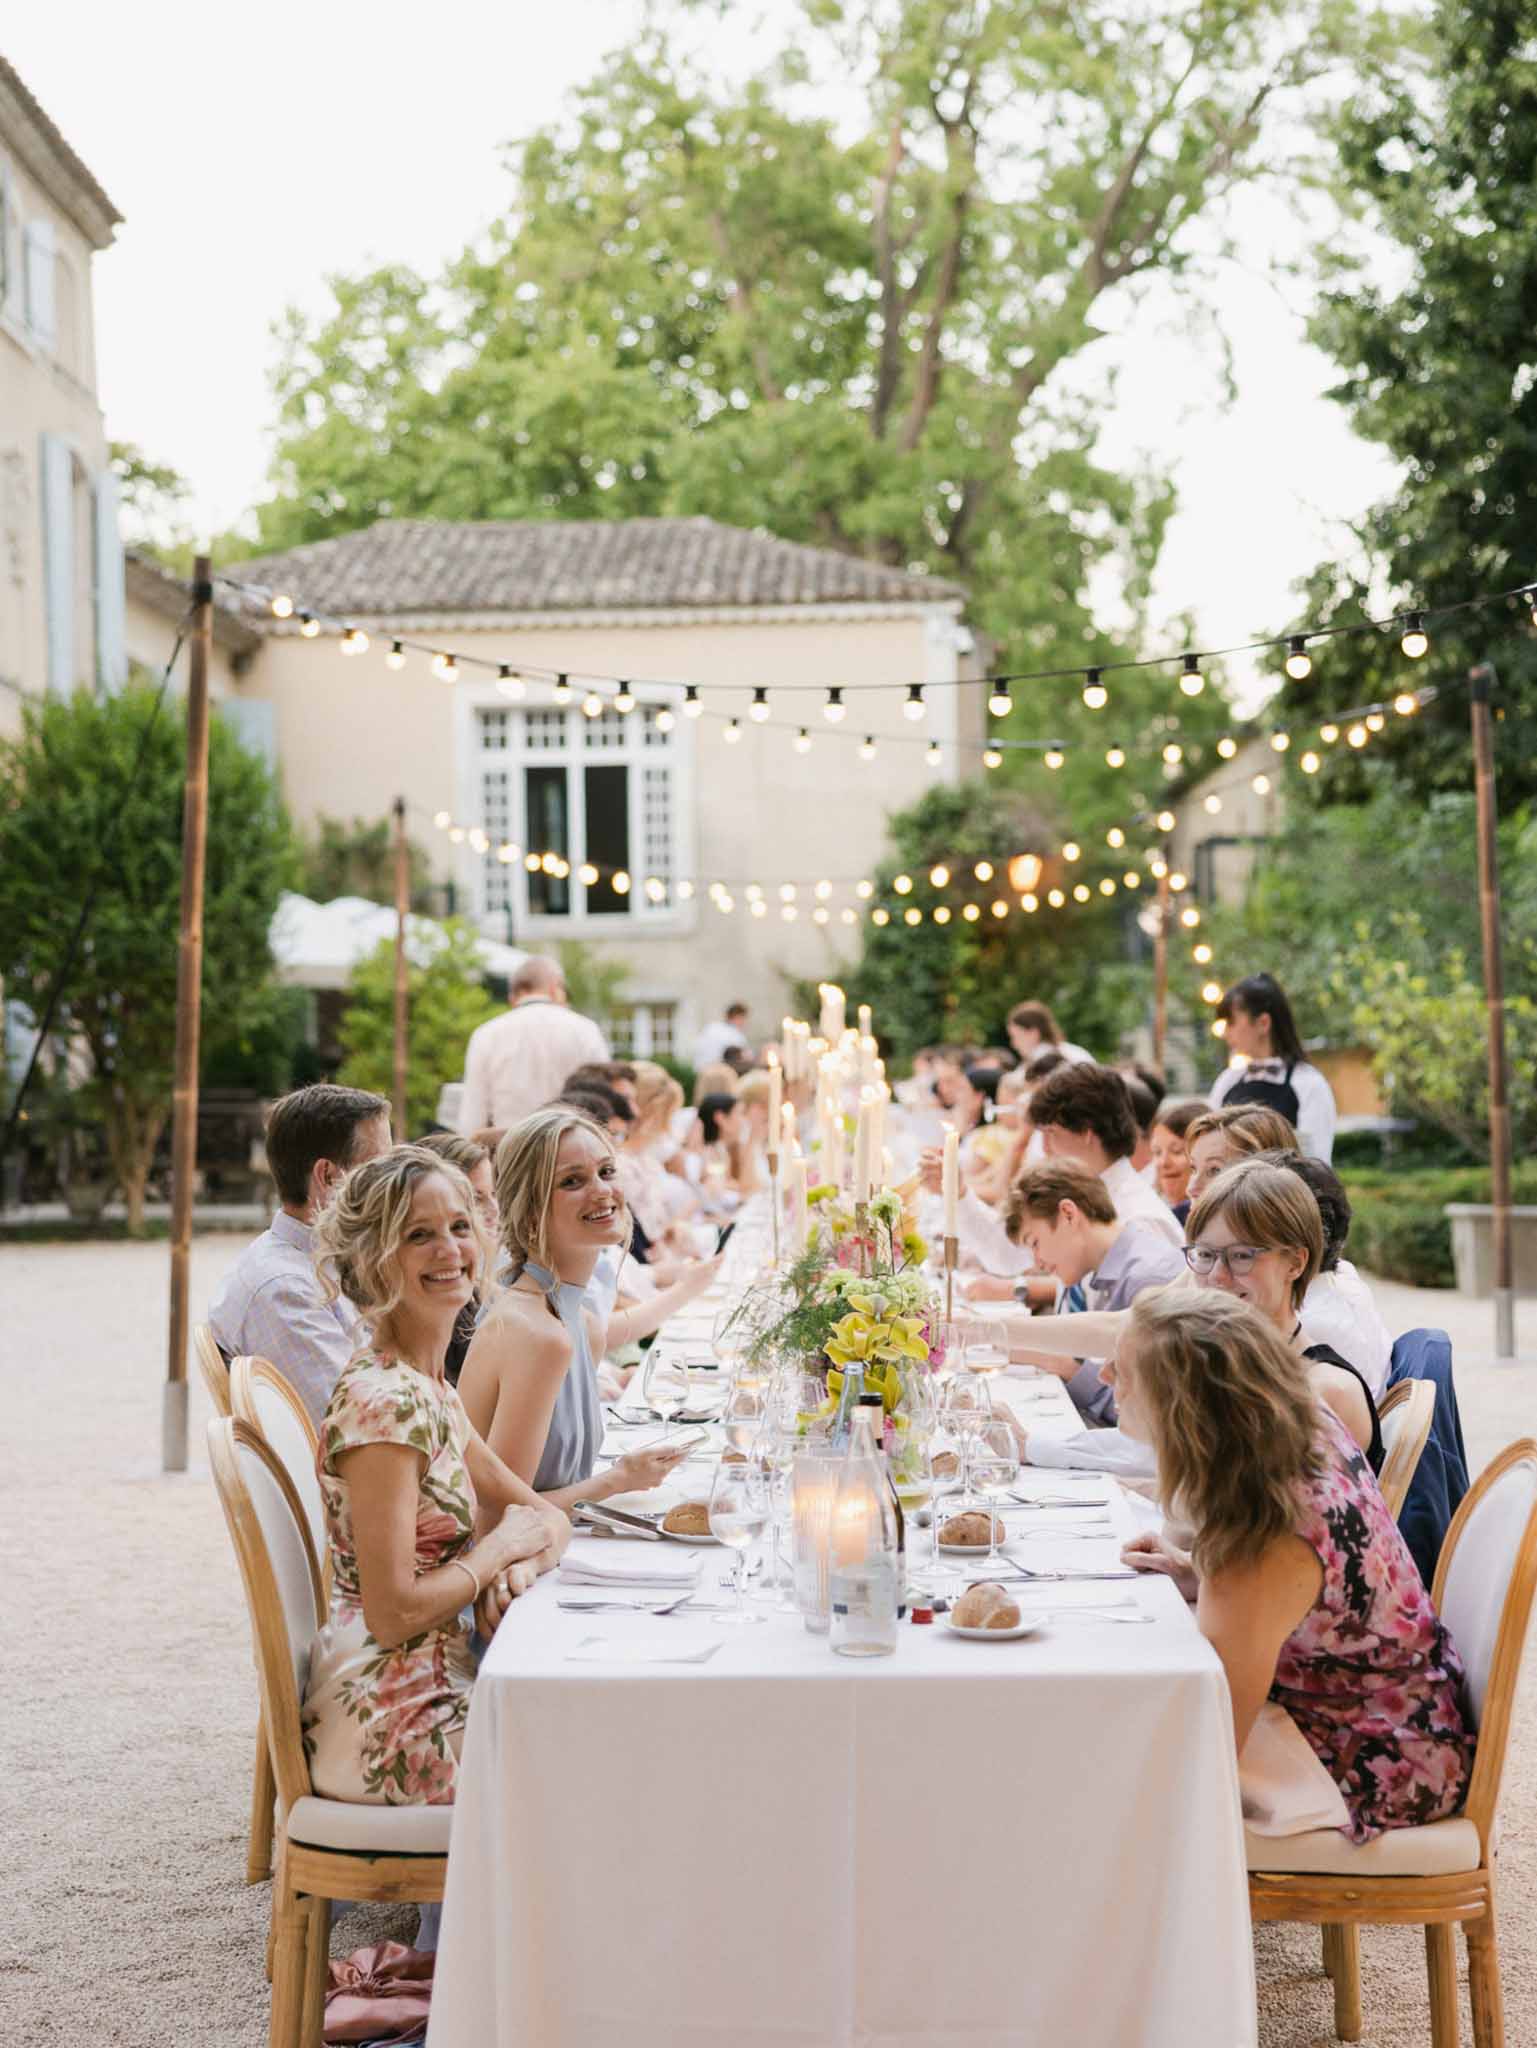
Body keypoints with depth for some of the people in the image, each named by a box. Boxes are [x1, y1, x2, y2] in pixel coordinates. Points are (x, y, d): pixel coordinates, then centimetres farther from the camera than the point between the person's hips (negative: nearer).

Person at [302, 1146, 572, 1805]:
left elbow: (543, 1517, 15)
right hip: (393, 1726, -9)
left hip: (434, 1687, 9)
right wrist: (500, 1547, -8)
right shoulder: (383, 1402, -19)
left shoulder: (428, 1388, 10)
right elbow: (394, 1614, -22)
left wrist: (514, 1567, -7)